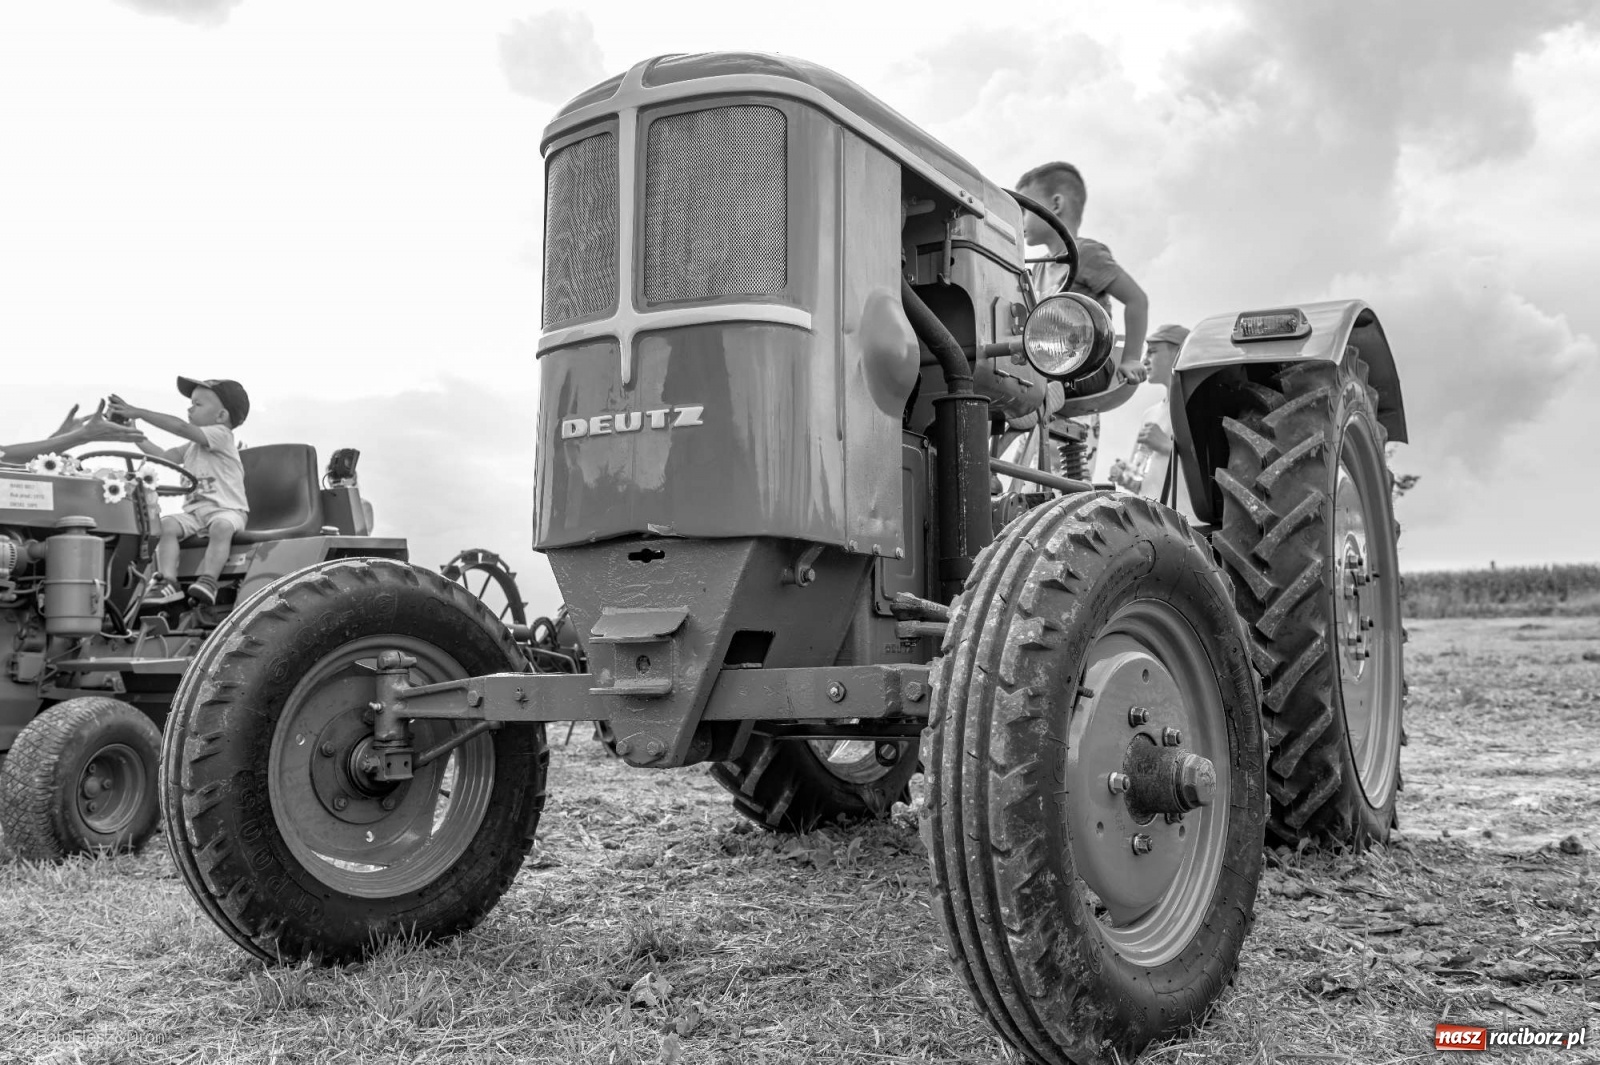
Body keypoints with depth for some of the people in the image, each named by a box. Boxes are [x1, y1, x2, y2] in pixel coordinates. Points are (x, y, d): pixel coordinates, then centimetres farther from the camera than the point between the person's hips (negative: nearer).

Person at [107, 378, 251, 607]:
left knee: (221, 526, -38)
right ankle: (167, 582, -27)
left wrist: (139, 412, -13)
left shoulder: (221, 435, -4)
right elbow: (165, 456, 18)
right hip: (194, 510, 7)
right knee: (166, 524, -19)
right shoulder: (191, 447, 24)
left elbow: (182, 427, -15)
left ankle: (208, 581, -42)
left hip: (227, 509, -7)